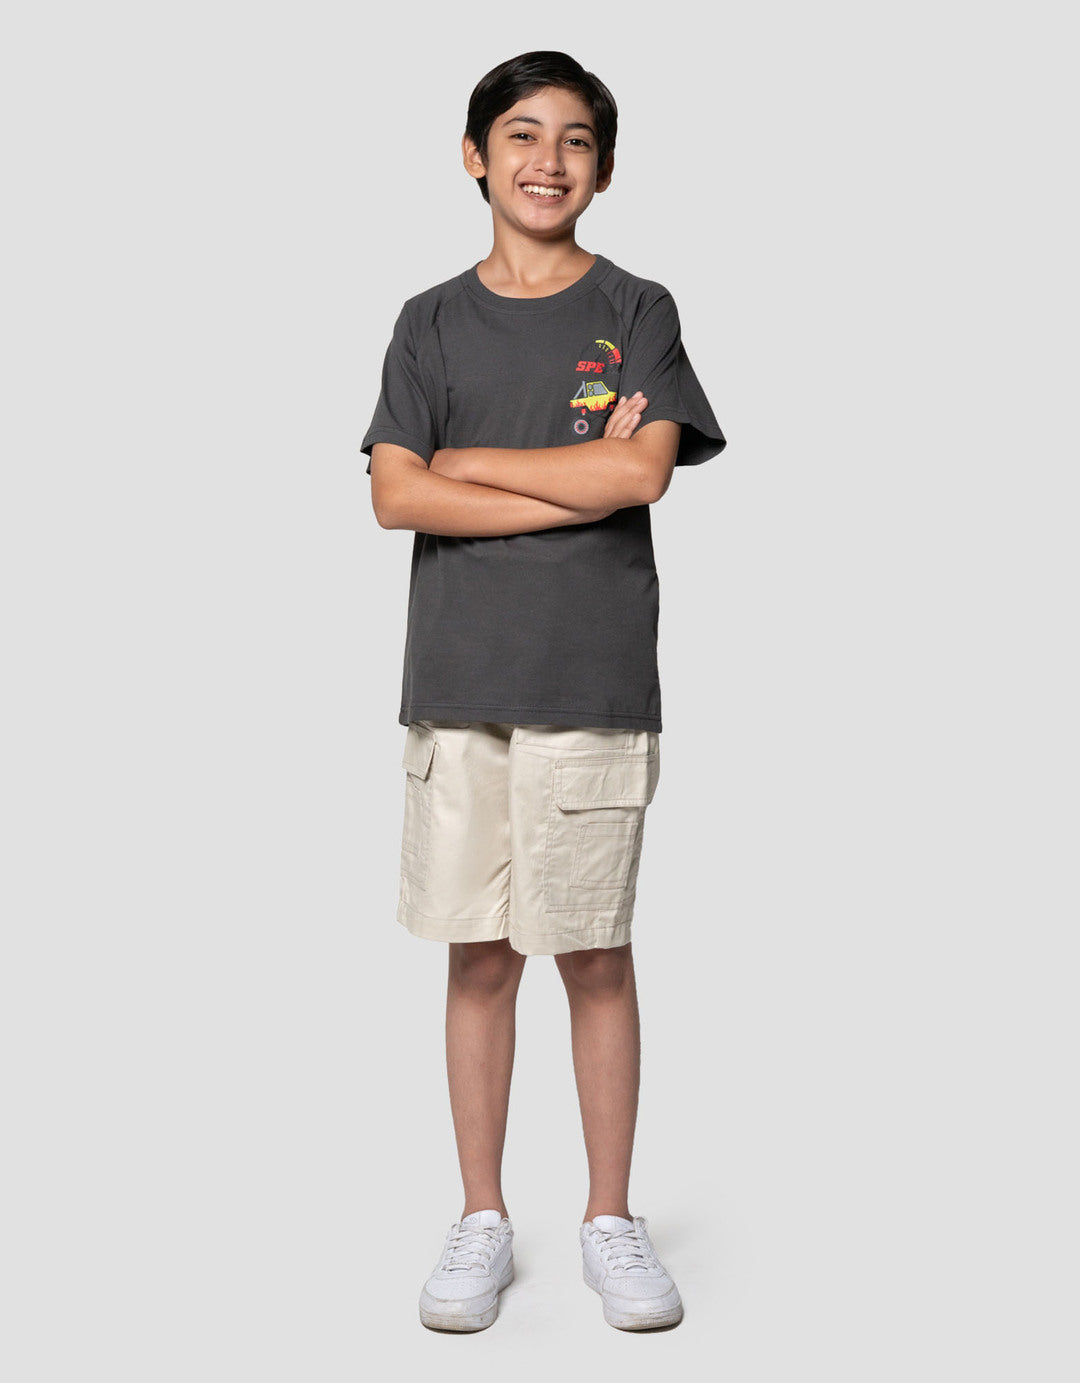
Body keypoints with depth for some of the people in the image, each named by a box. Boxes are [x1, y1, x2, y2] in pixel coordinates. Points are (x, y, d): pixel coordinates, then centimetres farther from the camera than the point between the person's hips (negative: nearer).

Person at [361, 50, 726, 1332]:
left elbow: (640, 474, -11)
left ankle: (611, 1217, 20)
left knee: (596, 953, 5)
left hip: (596, 681, -1)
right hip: (459, 680, 2)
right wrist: (576, 484, -10)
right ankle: (481, 1218, 21)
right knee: (479, 954, 7)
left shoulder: (637, 311, 5)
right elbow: (397, 497, -4)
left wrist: (468, 461, -6)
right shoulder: (434, 321, 9)